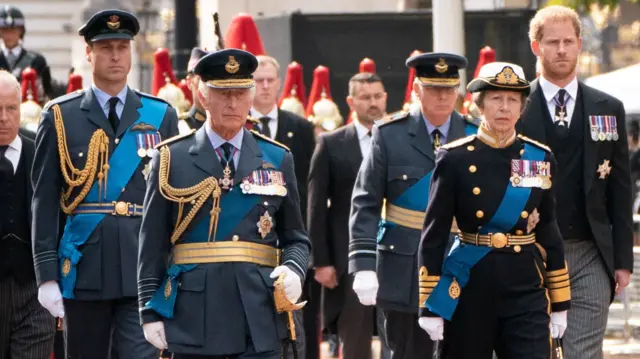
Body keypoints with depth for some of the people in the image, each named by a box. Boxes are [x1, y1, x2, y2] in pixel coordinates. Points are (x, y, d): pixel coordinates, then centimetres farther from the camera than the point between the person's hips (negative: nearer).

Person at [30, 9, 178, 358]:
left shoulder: (161, 116, 7)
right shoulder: (60, 117, 3)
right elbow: (44, 201, 1)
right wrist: (47, 274, -5)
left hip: (144, 267, 0)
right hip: (84, 267, 0)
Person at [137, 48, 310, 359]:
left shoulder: (278, 160, 9)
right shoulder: (172, 159, 3)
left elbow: (296, 238, 14)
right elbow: (152, 244, 3)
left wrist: (293, 270, -8)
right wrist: (150, 311, -2)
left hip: (259, 320, 1)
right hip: (193, 319, -1)